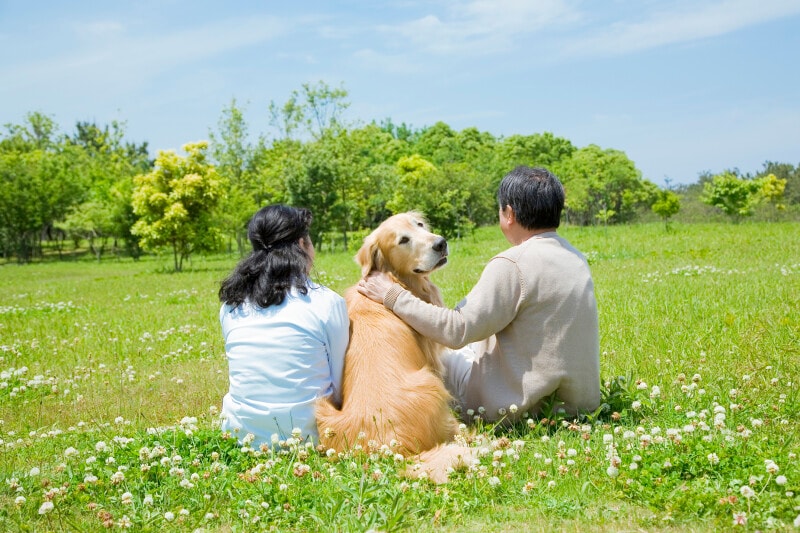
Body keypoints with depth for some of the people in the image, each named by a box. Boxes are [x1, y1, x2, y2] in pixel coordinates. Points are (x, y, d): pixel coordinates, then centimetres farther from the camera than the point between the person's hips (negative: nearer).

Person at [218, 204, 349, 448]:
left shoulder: (231, 305, 3)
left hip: (241, 435, 3)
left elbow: (248, 375, 10)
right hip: (305, 435, -3)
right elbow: (339, 388, -1)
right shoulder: (327, 303, -8)